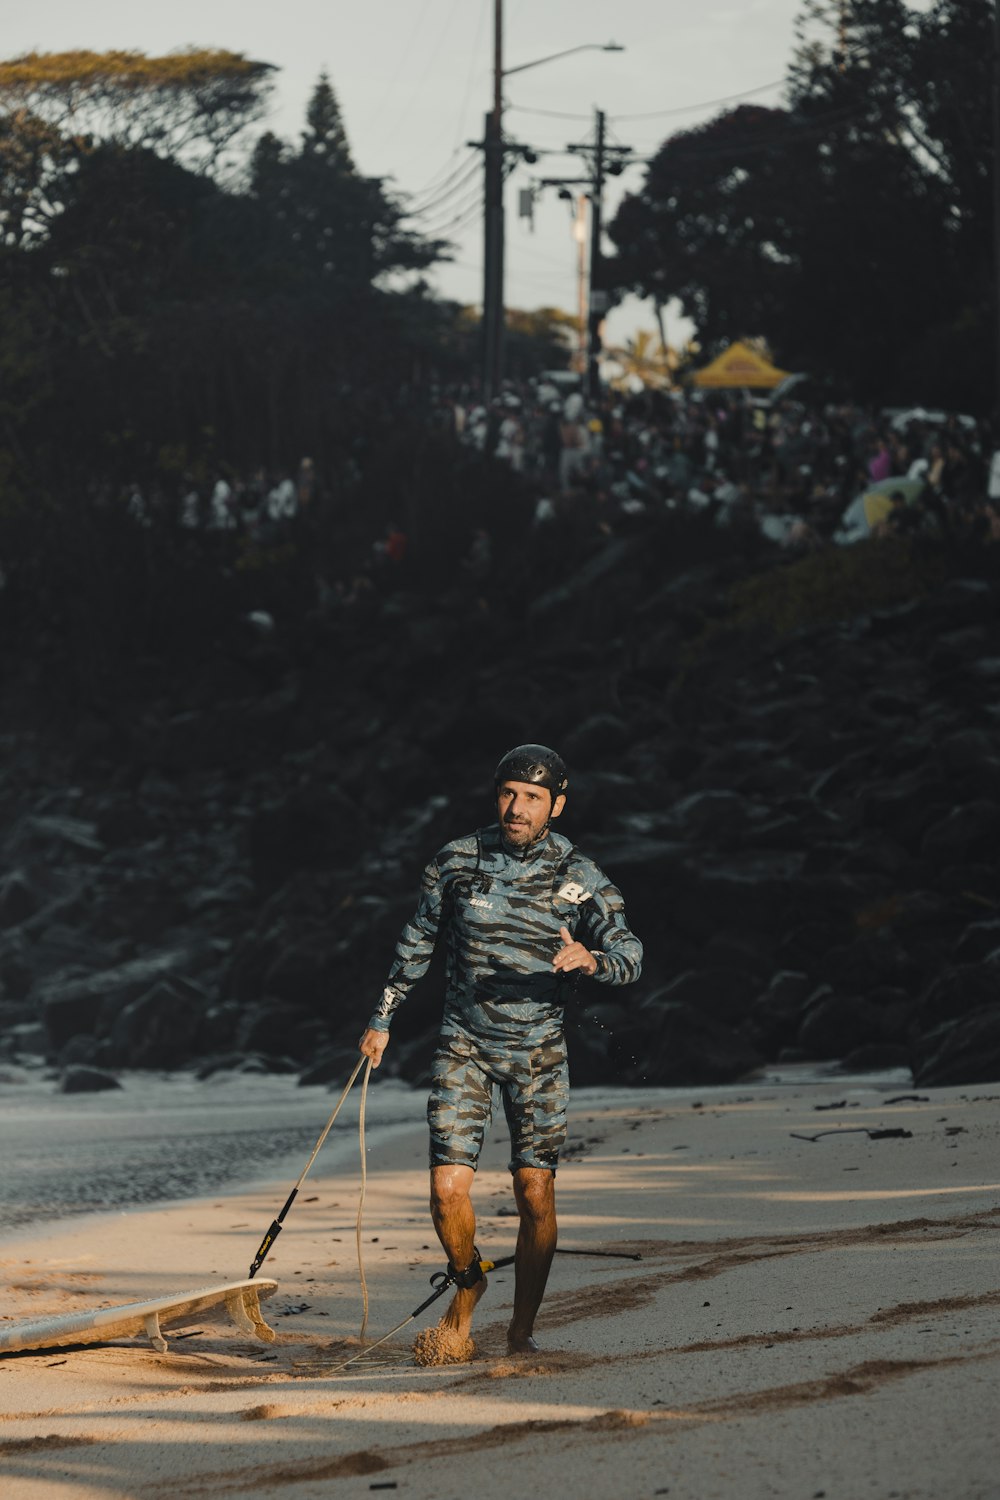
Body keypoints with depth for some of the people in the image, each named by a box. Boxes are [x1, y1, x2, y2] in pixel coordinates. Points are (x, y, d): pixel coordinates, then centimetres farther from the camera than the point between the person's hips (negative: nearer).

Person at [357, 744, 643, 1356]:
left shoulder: (579, 877, -8)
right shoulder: (458, 862, -3)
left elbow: (630, 955, -16)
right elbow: (418, 940, 12)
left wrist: (591, 958, -39)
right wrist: (384, 1018, 14)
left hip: (538, 1053, -1)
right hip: (465, 1046, 1)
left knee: (535, 1194, -5)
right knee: (449, 1190, -9)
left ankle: (523, 1326, 13)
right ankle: (469, 1282, 21)